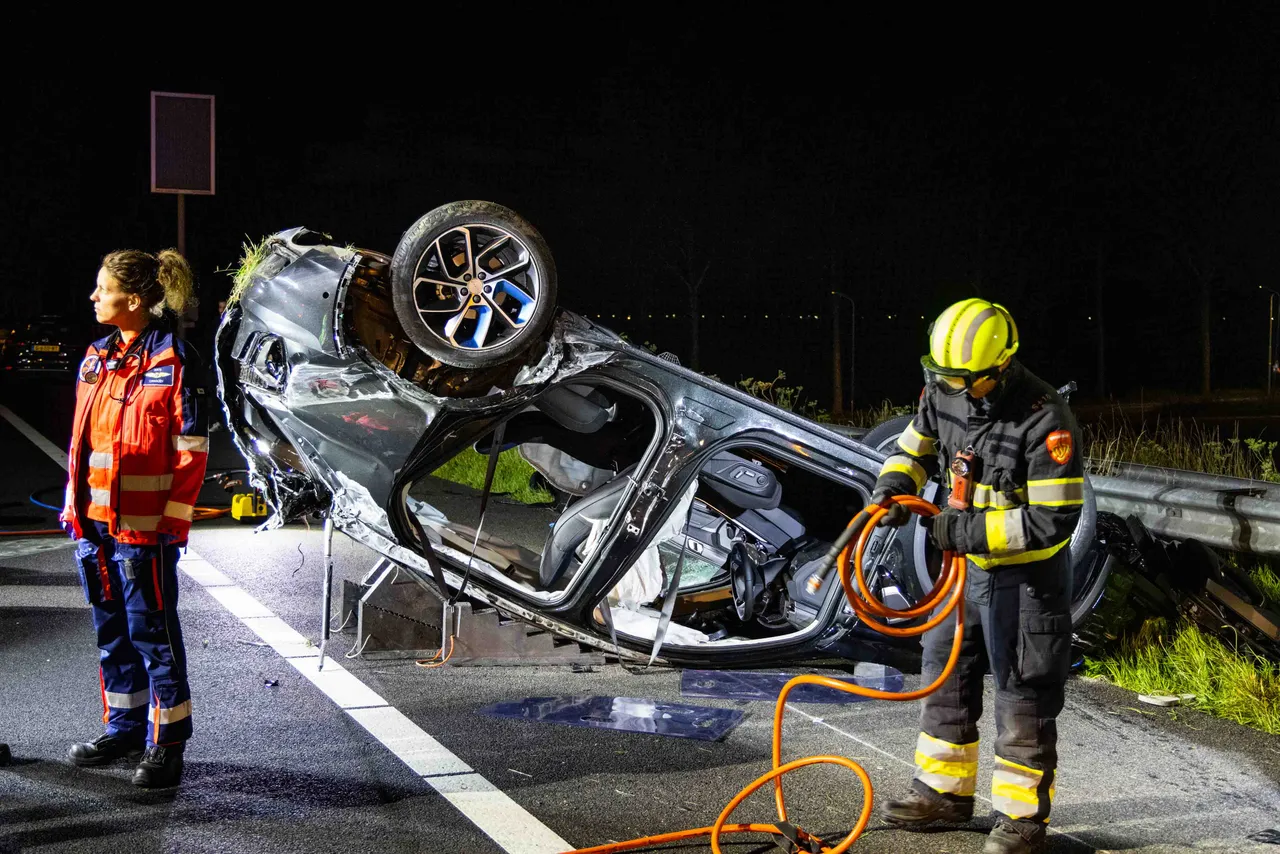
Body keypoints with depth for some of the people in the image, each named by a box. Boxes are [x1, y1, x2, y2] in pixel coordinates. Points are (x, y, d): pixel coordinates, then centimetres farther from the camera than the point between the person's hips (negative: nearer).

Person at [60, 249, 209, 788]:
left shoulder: (174, 362, -11)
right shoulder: (97, 357, 11)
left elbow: (192, 451, -12)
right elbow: (81, 440, 16)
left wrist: (173, 521, -15)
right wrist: (75, 506, 12)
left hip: (144, 526, -7)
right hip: (95, 522, 7)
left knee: (152, 632, 0)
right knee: (111, 630, 16)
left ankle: (167, 742, 10)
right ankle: (124, 728, 30)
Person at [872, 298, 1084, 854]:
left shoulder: (1045, 420, -28)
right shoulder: (944, 391, -7)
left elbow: (1053, 519, -28)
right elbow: (916, 446, 11)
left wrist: (966, 530, -28)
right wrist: (893, 485, -11)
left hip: (1027, 575, -7)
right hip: (969, 564, 7)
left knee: (1023, 696, 2)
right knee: (944, 676, 16)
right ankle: (944, 792, 33)